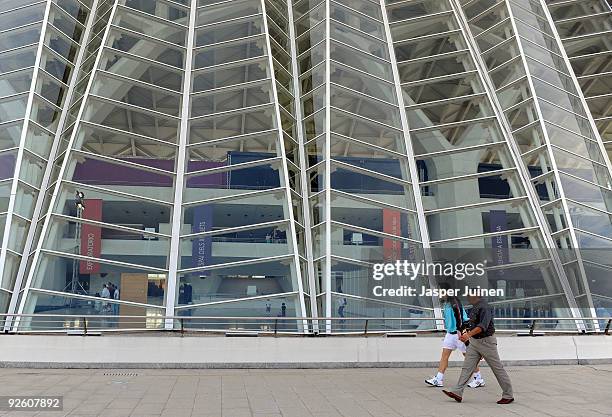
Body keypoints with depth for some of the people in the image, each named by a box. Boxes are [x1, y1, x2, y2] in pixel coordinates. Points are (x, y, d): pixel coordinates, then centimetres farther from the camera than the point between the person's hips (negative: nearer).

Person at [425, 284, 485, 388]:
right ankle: (438, 379, 4)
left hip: (458, 332, -9)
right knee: (444, 355, 4)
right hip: (450, 333, 9)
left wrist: (459, 331, -25)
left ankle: (479, 379, 16)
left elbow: (459, 317, -22)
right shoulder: (445, 303, 11)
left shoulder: (454, 302, -17)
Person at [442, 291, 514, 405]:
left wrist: (469, 334, -43)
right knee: (467, 367, 3)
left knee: (498, 368, 4)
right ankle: (457, 392, 2)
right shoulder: (474, 307, 10)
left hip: (486, 341, -9)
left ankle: (508, 395, 17)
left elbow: (483, 326, -33)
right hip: (474, 341, 9)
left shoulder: (484, 307, -21)